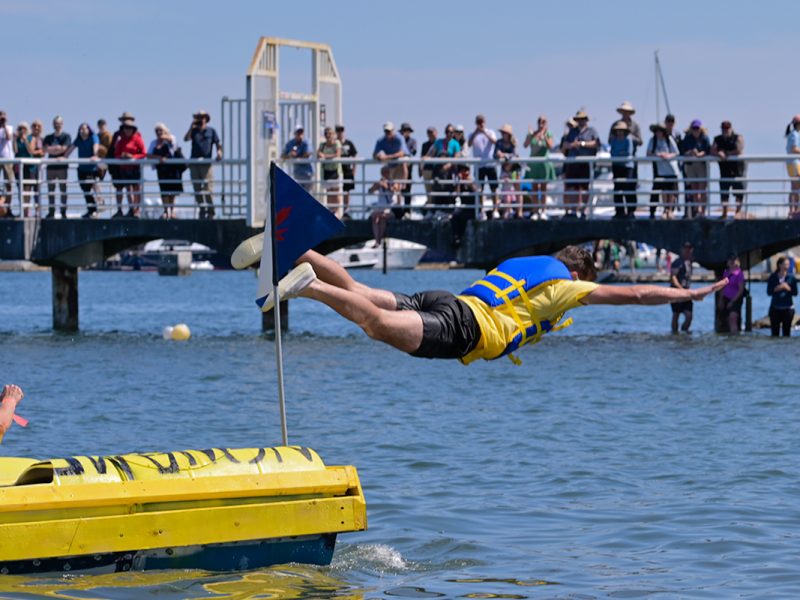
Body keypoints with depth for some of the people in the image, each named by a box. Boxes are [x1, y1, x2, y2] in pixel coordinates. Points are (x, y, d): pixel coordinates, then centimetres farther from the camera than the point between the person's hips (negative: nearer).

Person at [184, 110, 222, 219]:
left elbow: (218, 143, 7)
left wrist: (219, 152, -12)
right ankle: (202, 209, 13)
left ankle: (210, 211, -5)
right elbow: (186, 138, -3)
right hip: (194, 164, 3)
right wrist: (191, 127, -10)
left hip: (206, 164, -3)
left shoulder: (211, 131, 8)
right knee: (197, 188, 5)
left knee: (208, 188, -9)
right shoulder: (194, 131, 12)